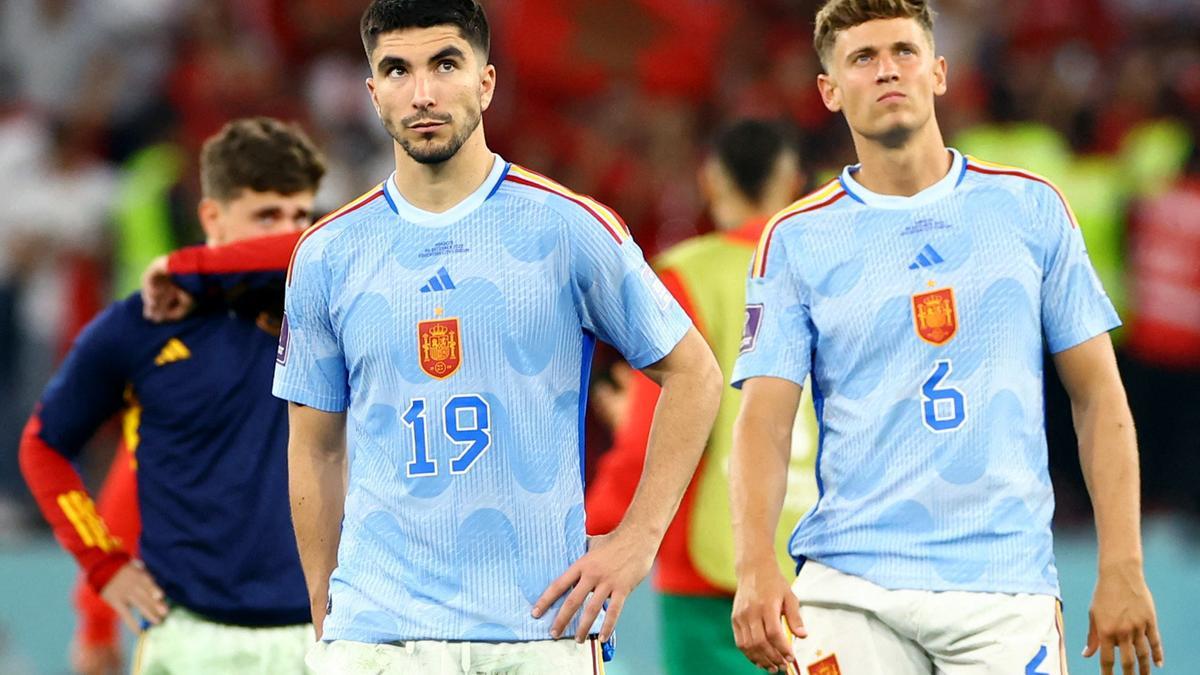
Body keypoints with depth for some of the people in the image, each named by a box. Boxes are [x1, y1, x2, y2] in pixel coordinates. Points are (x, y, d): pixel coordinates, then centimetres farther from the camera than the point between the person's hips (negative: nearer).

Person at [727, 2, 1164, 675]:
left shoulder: (1030, 207, 8)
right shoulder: (797, 240, 5)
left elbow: (1098, 393, 8)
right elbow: (765, 421, -2)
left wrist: (1123, 568, 0)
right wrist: (756, 565, -20)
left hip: (1006, 586, 0)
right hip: (852, 588, 0)